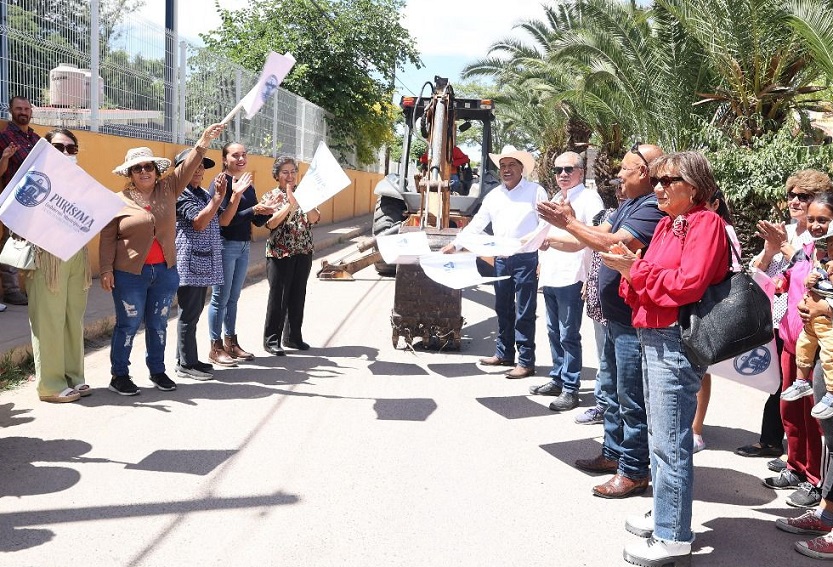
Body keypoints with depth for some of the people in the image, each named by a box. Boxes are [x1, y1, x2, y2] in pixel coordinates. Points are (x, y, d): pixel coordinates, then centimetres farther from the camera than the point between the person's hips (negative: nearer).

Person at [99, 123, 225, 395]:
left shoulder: (168, 190, 7)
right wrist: (106, 269, -10)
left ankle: (157, 370, 26)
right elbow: (107, 238, -4)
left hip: (165, 271, 4)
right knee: (128, 324, 3)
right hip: (130, 273, -4)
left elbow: (187, 167, -2)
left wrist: (204, 140, -13)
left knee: (158, 324, 13)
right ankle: (119, 375, 14)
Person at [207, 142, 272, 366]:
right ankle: (216, 348, 5)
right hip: (226, 246, -7)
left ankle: (231, 343, 23)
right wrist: (253, 210, -25)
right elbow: (224, 219, -19)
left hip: (243, 247, 7)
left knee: (233, 297, 14)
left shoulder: (248, 186, 13)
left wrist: (267, 210, -6)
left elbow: (258, 222, 12)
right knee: (221, 297, -2)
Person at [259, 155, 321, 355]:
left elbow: (314, 219, -3)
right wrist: (291, 204, -21)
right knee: (278, 297, -3)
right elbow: (271, 223, -14)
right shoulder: (270, 196, 1)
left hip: (304, 253, 4)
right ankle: (271, 340, 4)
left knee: (298, 295, 9)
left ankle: (293, 336, 19)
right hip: (279, 253, -4)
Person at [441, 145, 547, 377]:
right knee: (503, 309, 14)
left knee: (524, 313, -3)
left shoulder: (535, 192, -3)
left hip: (525, 259, -6)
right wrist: (454, 245, 8)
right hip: (501, 259, 6)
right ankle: (504, 353, 26)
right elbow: (476, 224, 15)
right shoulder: (493, 195, 13)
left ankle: (526, 362, 1)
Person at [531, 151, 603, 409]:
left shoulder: (589, 199, -8)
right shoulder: (555, 199, 19)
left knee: (568, 335, -5)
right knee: (554, 332, 16)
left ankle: (570, 389, 1)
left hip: (571, 278, -8)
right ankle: (557, 379, 28)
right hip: (550, 276, 8)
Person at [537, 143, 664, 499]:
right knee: (611, 389, 20)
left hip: (634, 322, -11)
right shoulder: (629, 204, 13)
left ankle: (634, 471, 9)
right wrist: (561, 229, -3)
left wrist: (568, 223, -22)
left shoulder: (653, 209, -19)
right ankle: (613, 453, 34)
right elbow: (600, 233, 11)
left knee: (630, 397, -2)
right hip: (616, 316, 11)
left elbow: (614, 244, -28)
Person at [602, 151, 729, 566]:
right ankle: (663, 514, 31)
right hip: (653, 337, 10)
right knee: (658, 435, 18)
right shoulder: (666, 224, 15)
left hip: (675, 341, -10)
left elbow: (688, 283, -21)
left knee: (670, 442, -6)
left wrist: (636, 270, -14)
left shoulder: (706, 224, -11)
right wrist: (629, 266, -6)